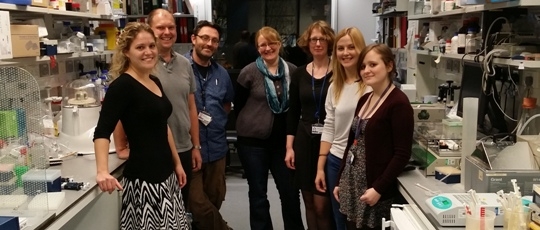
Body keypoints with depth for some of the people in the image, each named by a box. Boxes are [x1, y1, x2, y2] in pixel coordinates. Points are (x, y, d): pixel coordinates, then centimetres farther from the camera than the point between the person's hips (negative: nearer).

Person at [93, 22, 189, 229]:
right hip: (143, 178, -8)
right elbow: (102, 132, -23)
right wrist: (102, 171, -38)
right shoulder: (122, 86, -14)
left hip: (166, 174, 8)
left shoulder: (155, 82, 10)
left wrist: (177, 163, 21)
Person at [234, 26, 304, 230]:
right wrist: (254, 124, 5)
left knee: (291, 191, 9)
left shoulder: (292, 71, 0)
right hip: (253, 141, -3)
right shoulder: (249, 72, -9)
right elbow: (238, 104, 0)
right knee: (258, 194, 9)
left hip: (282, 140, 3)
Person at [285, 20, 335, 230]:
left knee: (322, 205, -3)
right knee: (309, 203, 11)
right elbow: (293, 112, 9)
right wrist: (289, 147, 4)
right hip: (304, 141, 4)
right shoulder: (299, 74, 7)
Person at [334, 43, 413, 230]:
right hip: (352, 183, 7)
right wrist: (340, 181, 14)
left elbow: (402, 155, -16)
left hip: (375, 188, -7)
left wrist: (378, 189, -19)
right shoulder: (364, 100, 10)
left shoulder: (399, 103, -13)